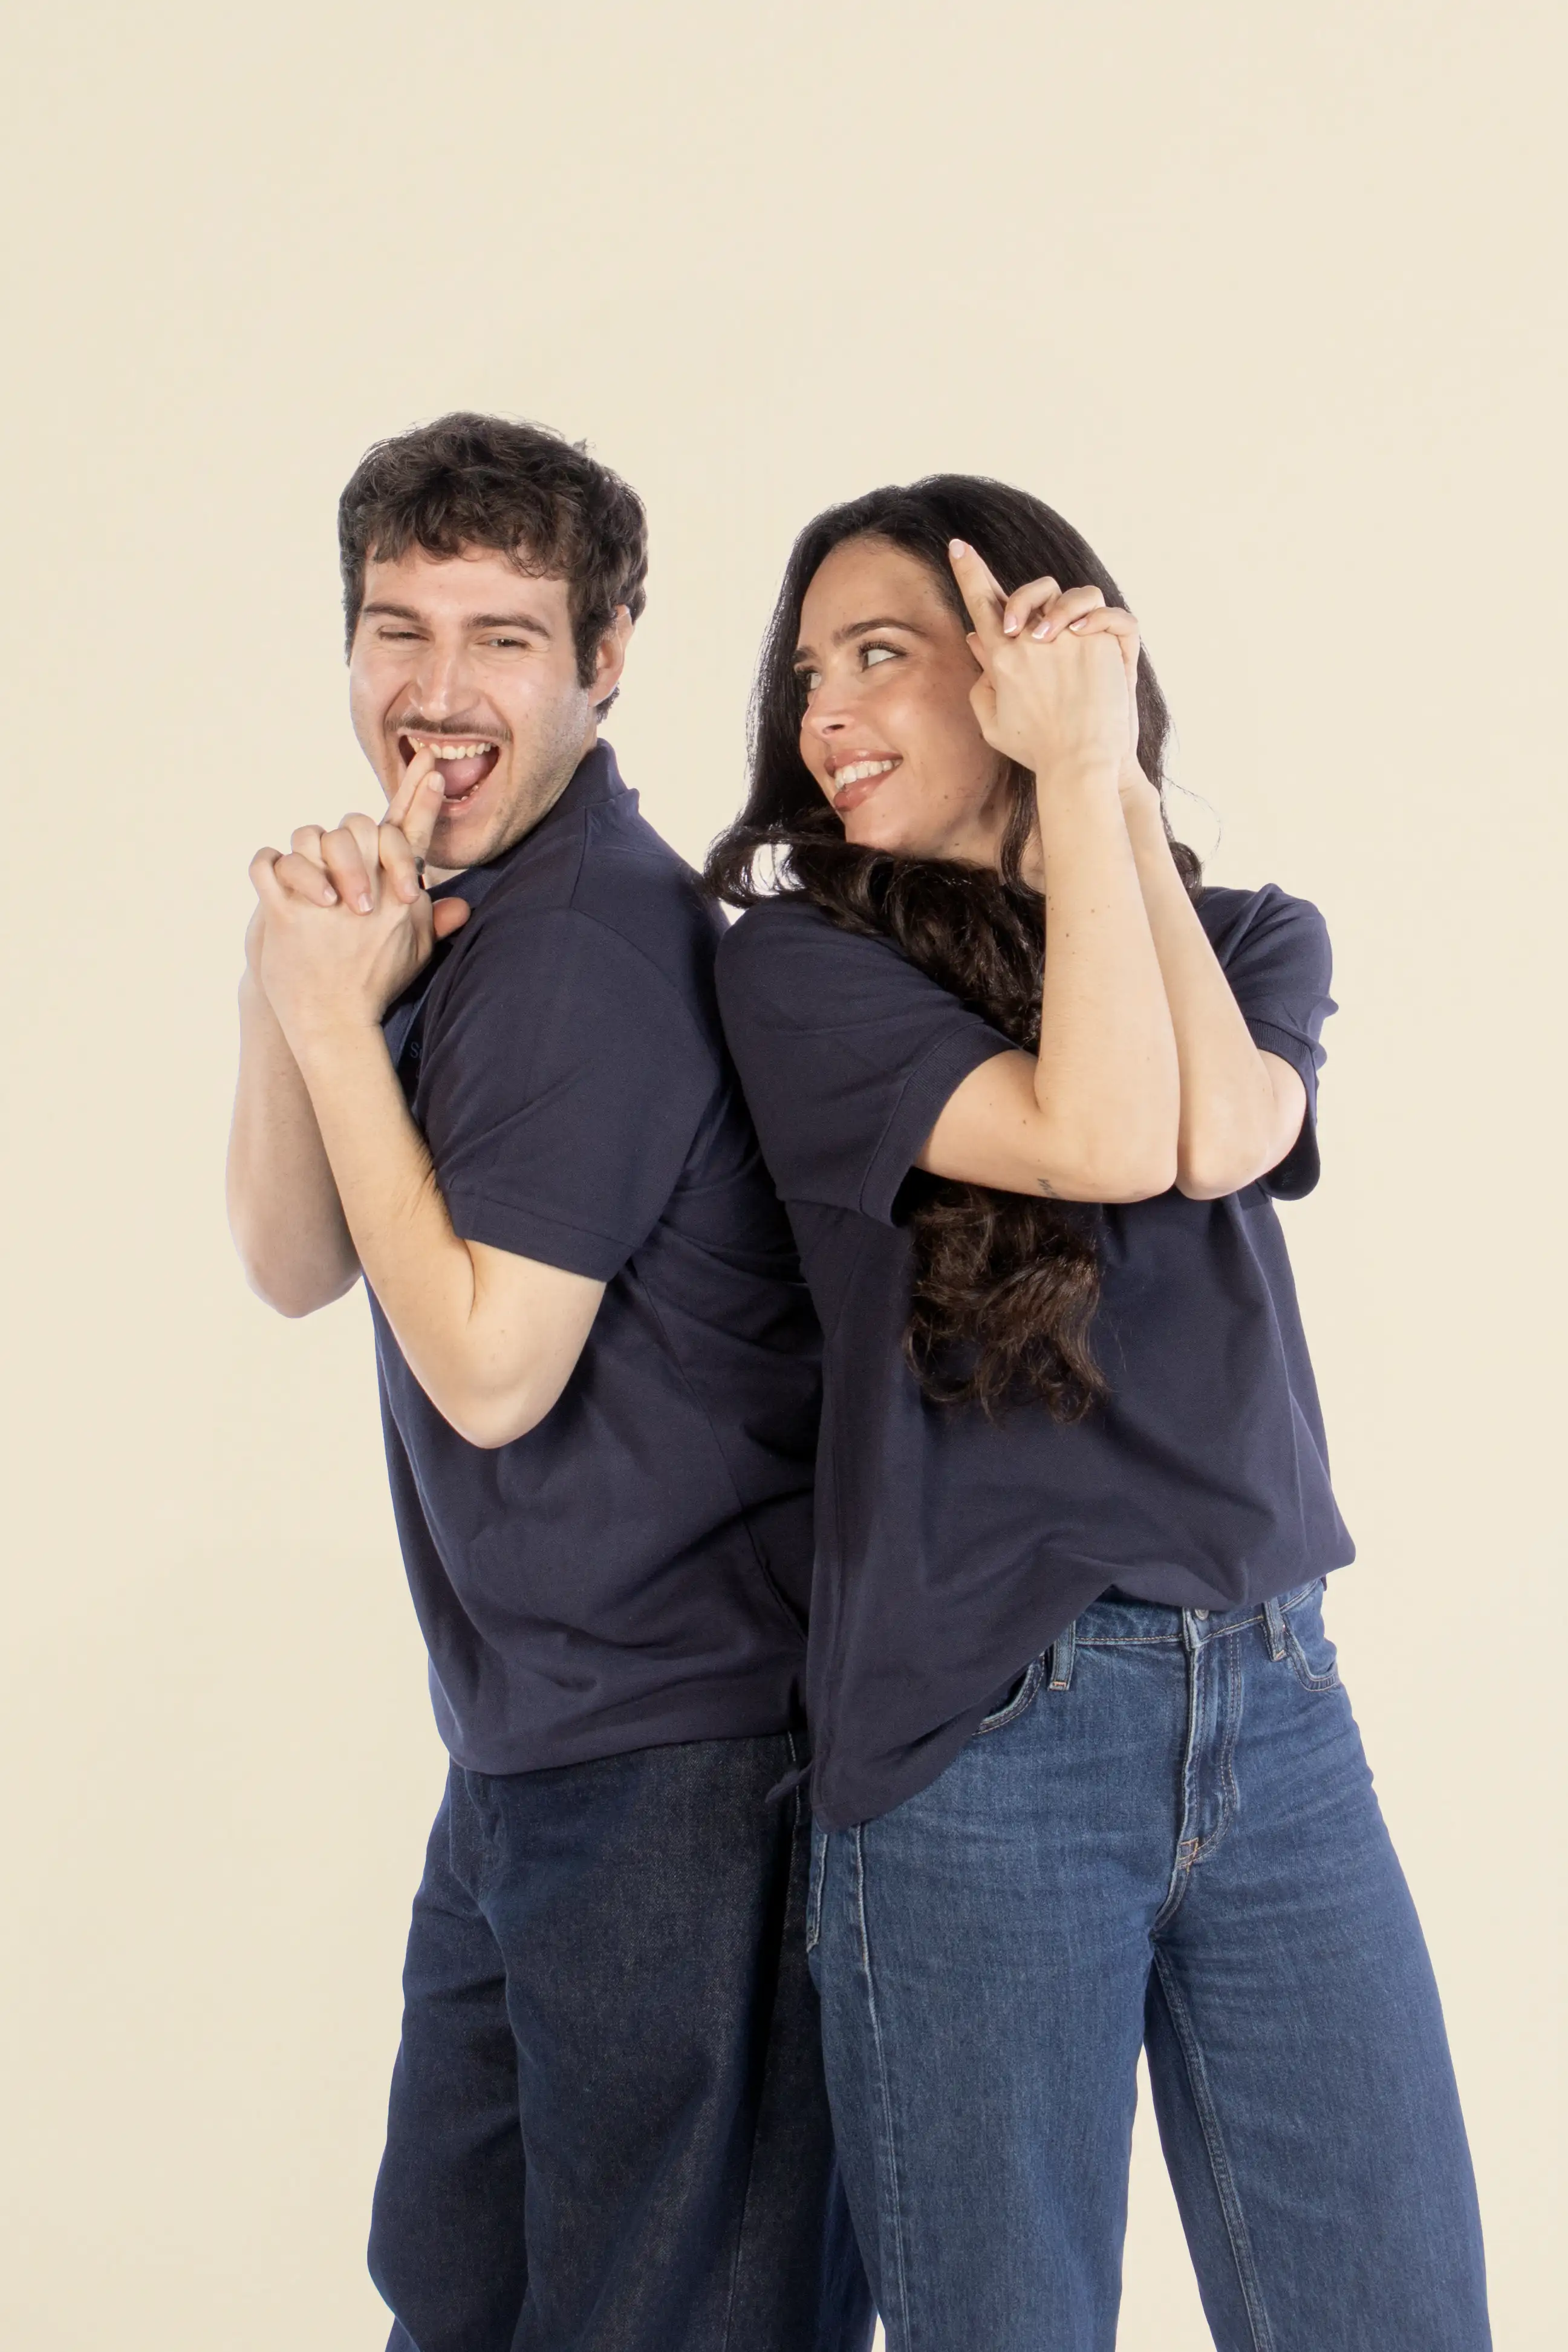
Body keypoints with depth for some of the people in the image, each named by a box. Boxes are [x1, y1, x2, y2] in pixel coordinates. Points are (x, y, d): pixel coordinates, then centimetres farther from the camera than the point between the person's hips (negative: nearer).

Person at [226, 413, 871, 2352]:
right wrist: (284, 984, -9)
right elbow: (293, 1268, 6)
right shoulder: (453, 912, 9)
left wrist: (338, 1020, -16)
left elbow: (489, 1369, -19)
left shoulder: (592, 938, -20)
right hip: (527, 1757, 10)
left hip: (685, 1769, -9)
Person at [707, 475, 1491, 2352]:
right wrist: (1067, 776, -10)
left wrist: (1111, 785, -5)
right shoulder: (801, 963, -1)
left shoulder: (1257, 938, 11)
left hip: (1277, 1713, 4)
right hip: (972, 1744, -3)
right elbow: (1103, 1138, -16)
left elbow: (1224, 1132, -12)